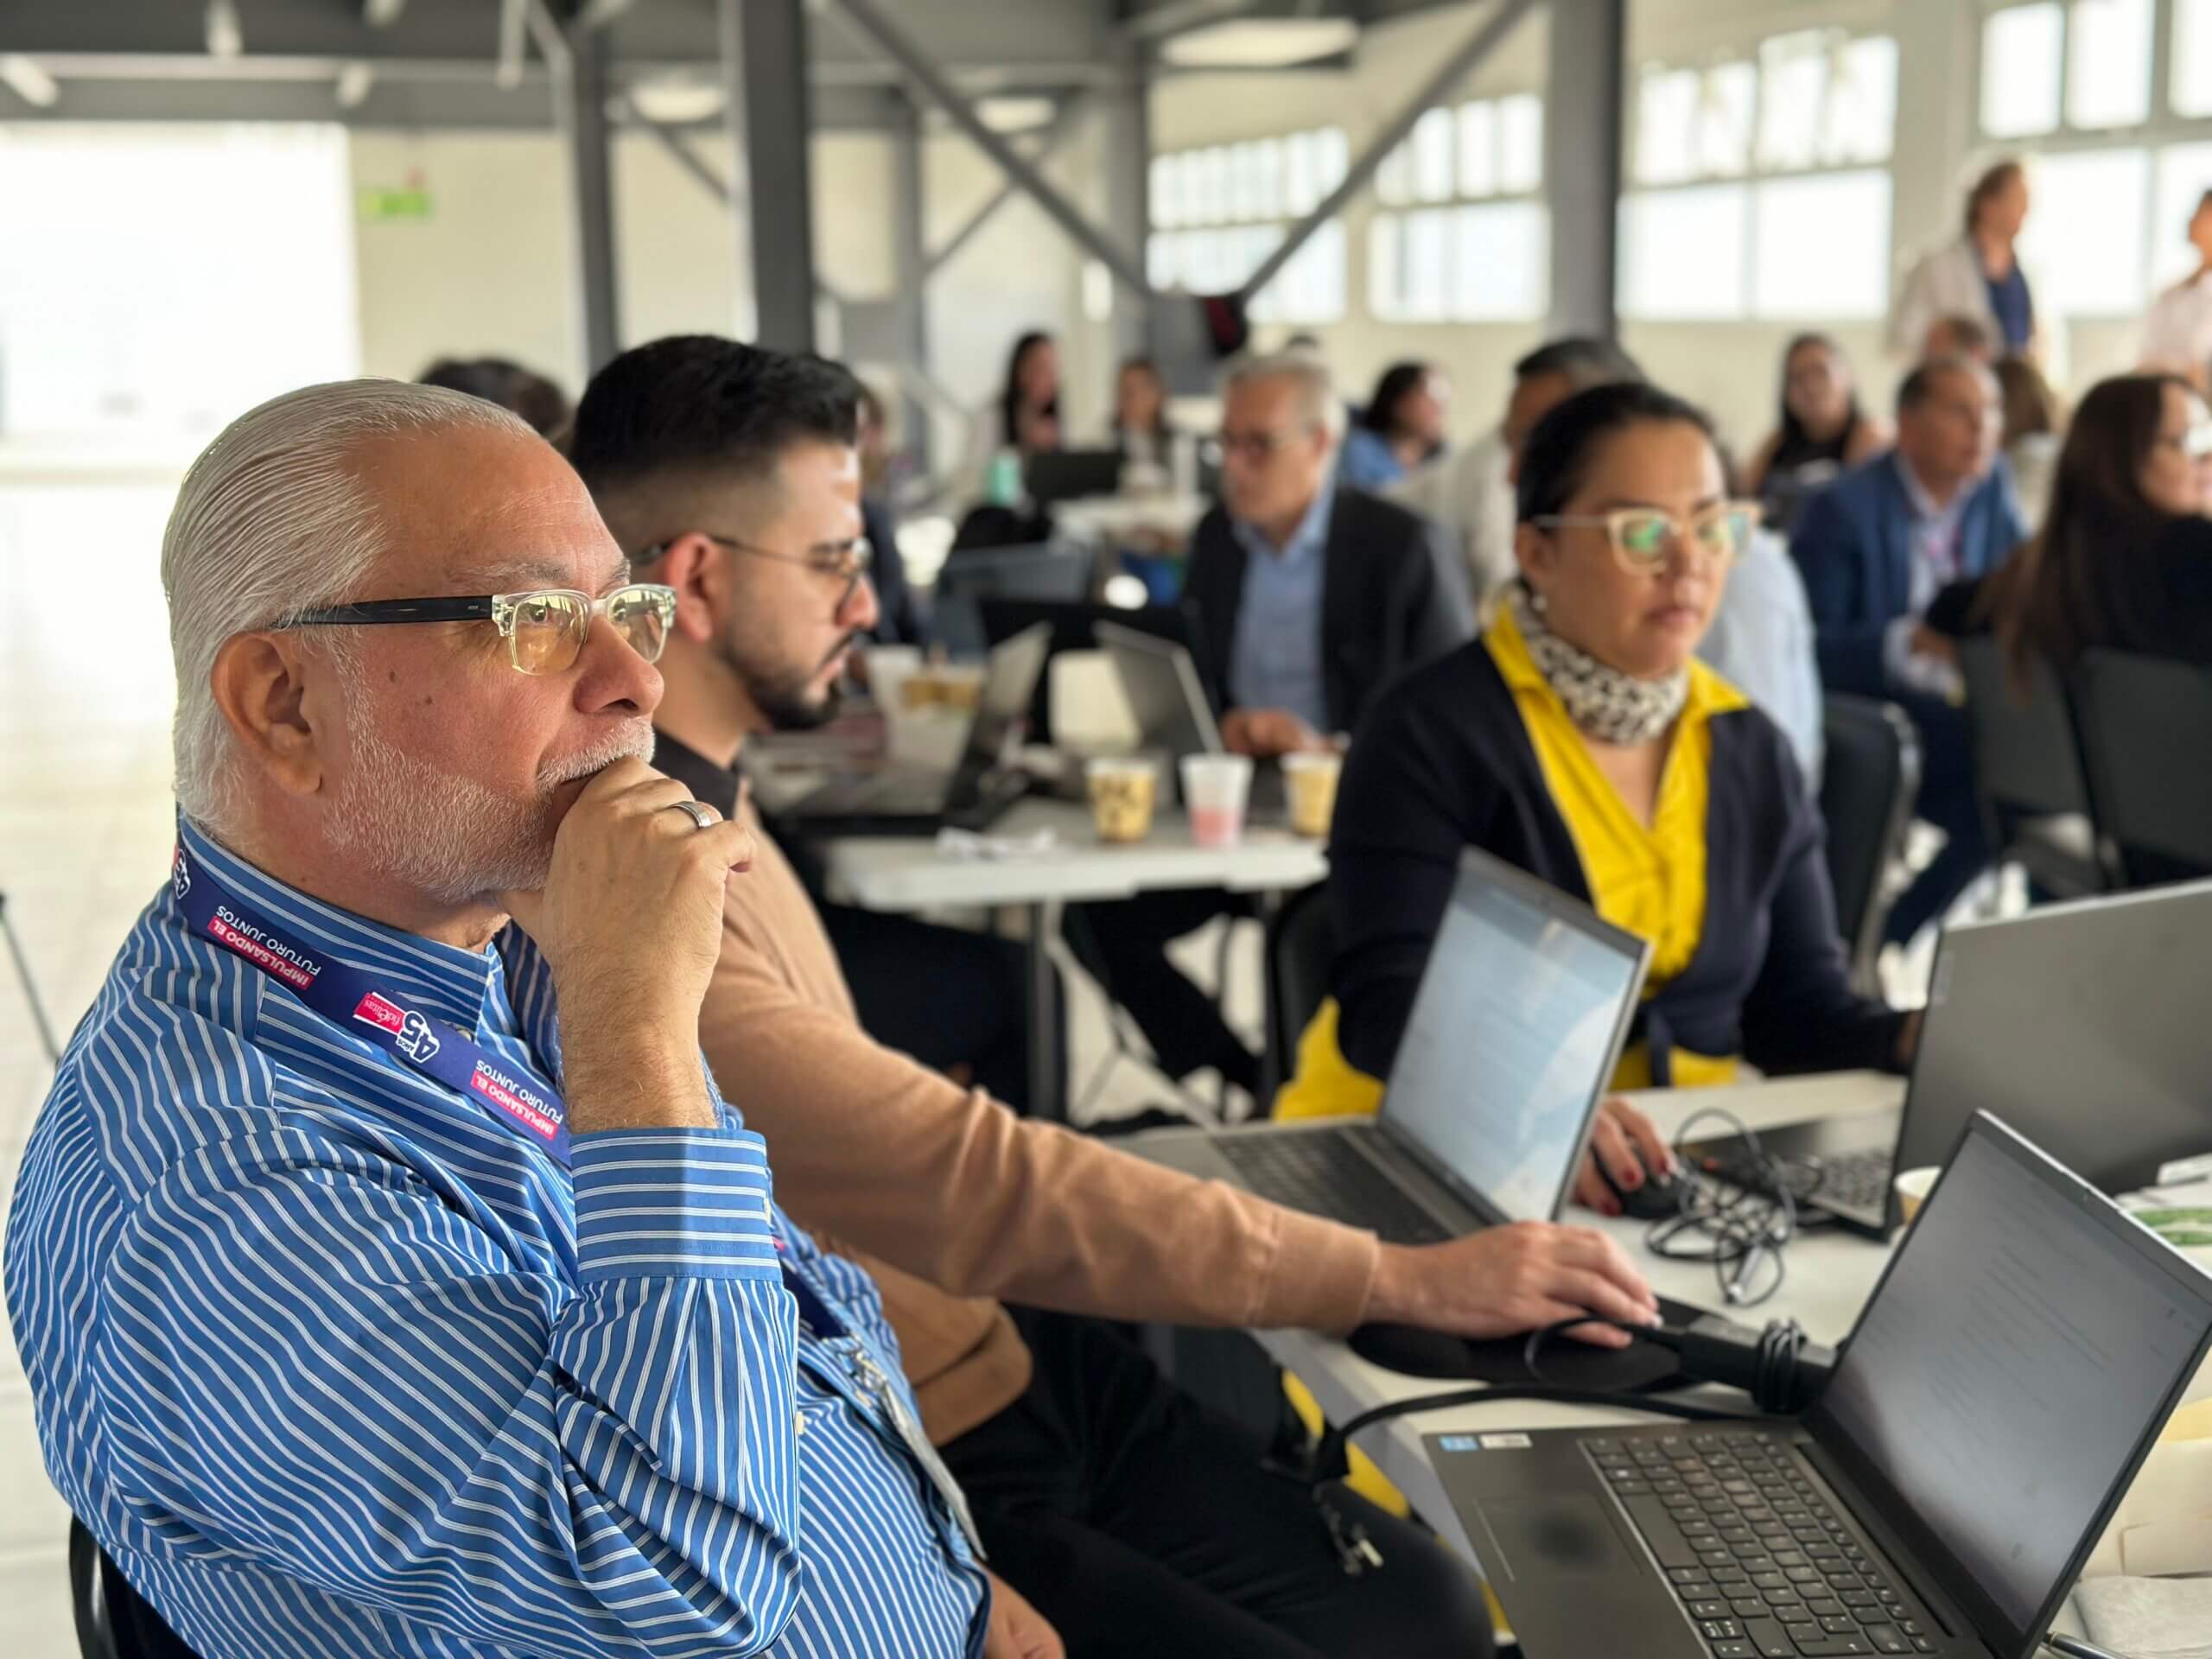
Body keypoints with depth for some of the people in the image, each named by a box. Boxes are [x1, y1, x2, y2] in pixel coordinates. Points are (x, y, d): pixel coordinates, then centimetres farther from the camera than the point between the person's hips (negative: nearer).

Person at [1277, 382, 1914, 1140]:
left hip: (1669, 1166, 4)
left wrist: (1921, 1038, -12)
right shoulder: (1431, 729, -9)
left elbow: (1798, 1007, 9)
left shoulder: (1751, 750, 9)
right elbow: (1386, 1001, -18)